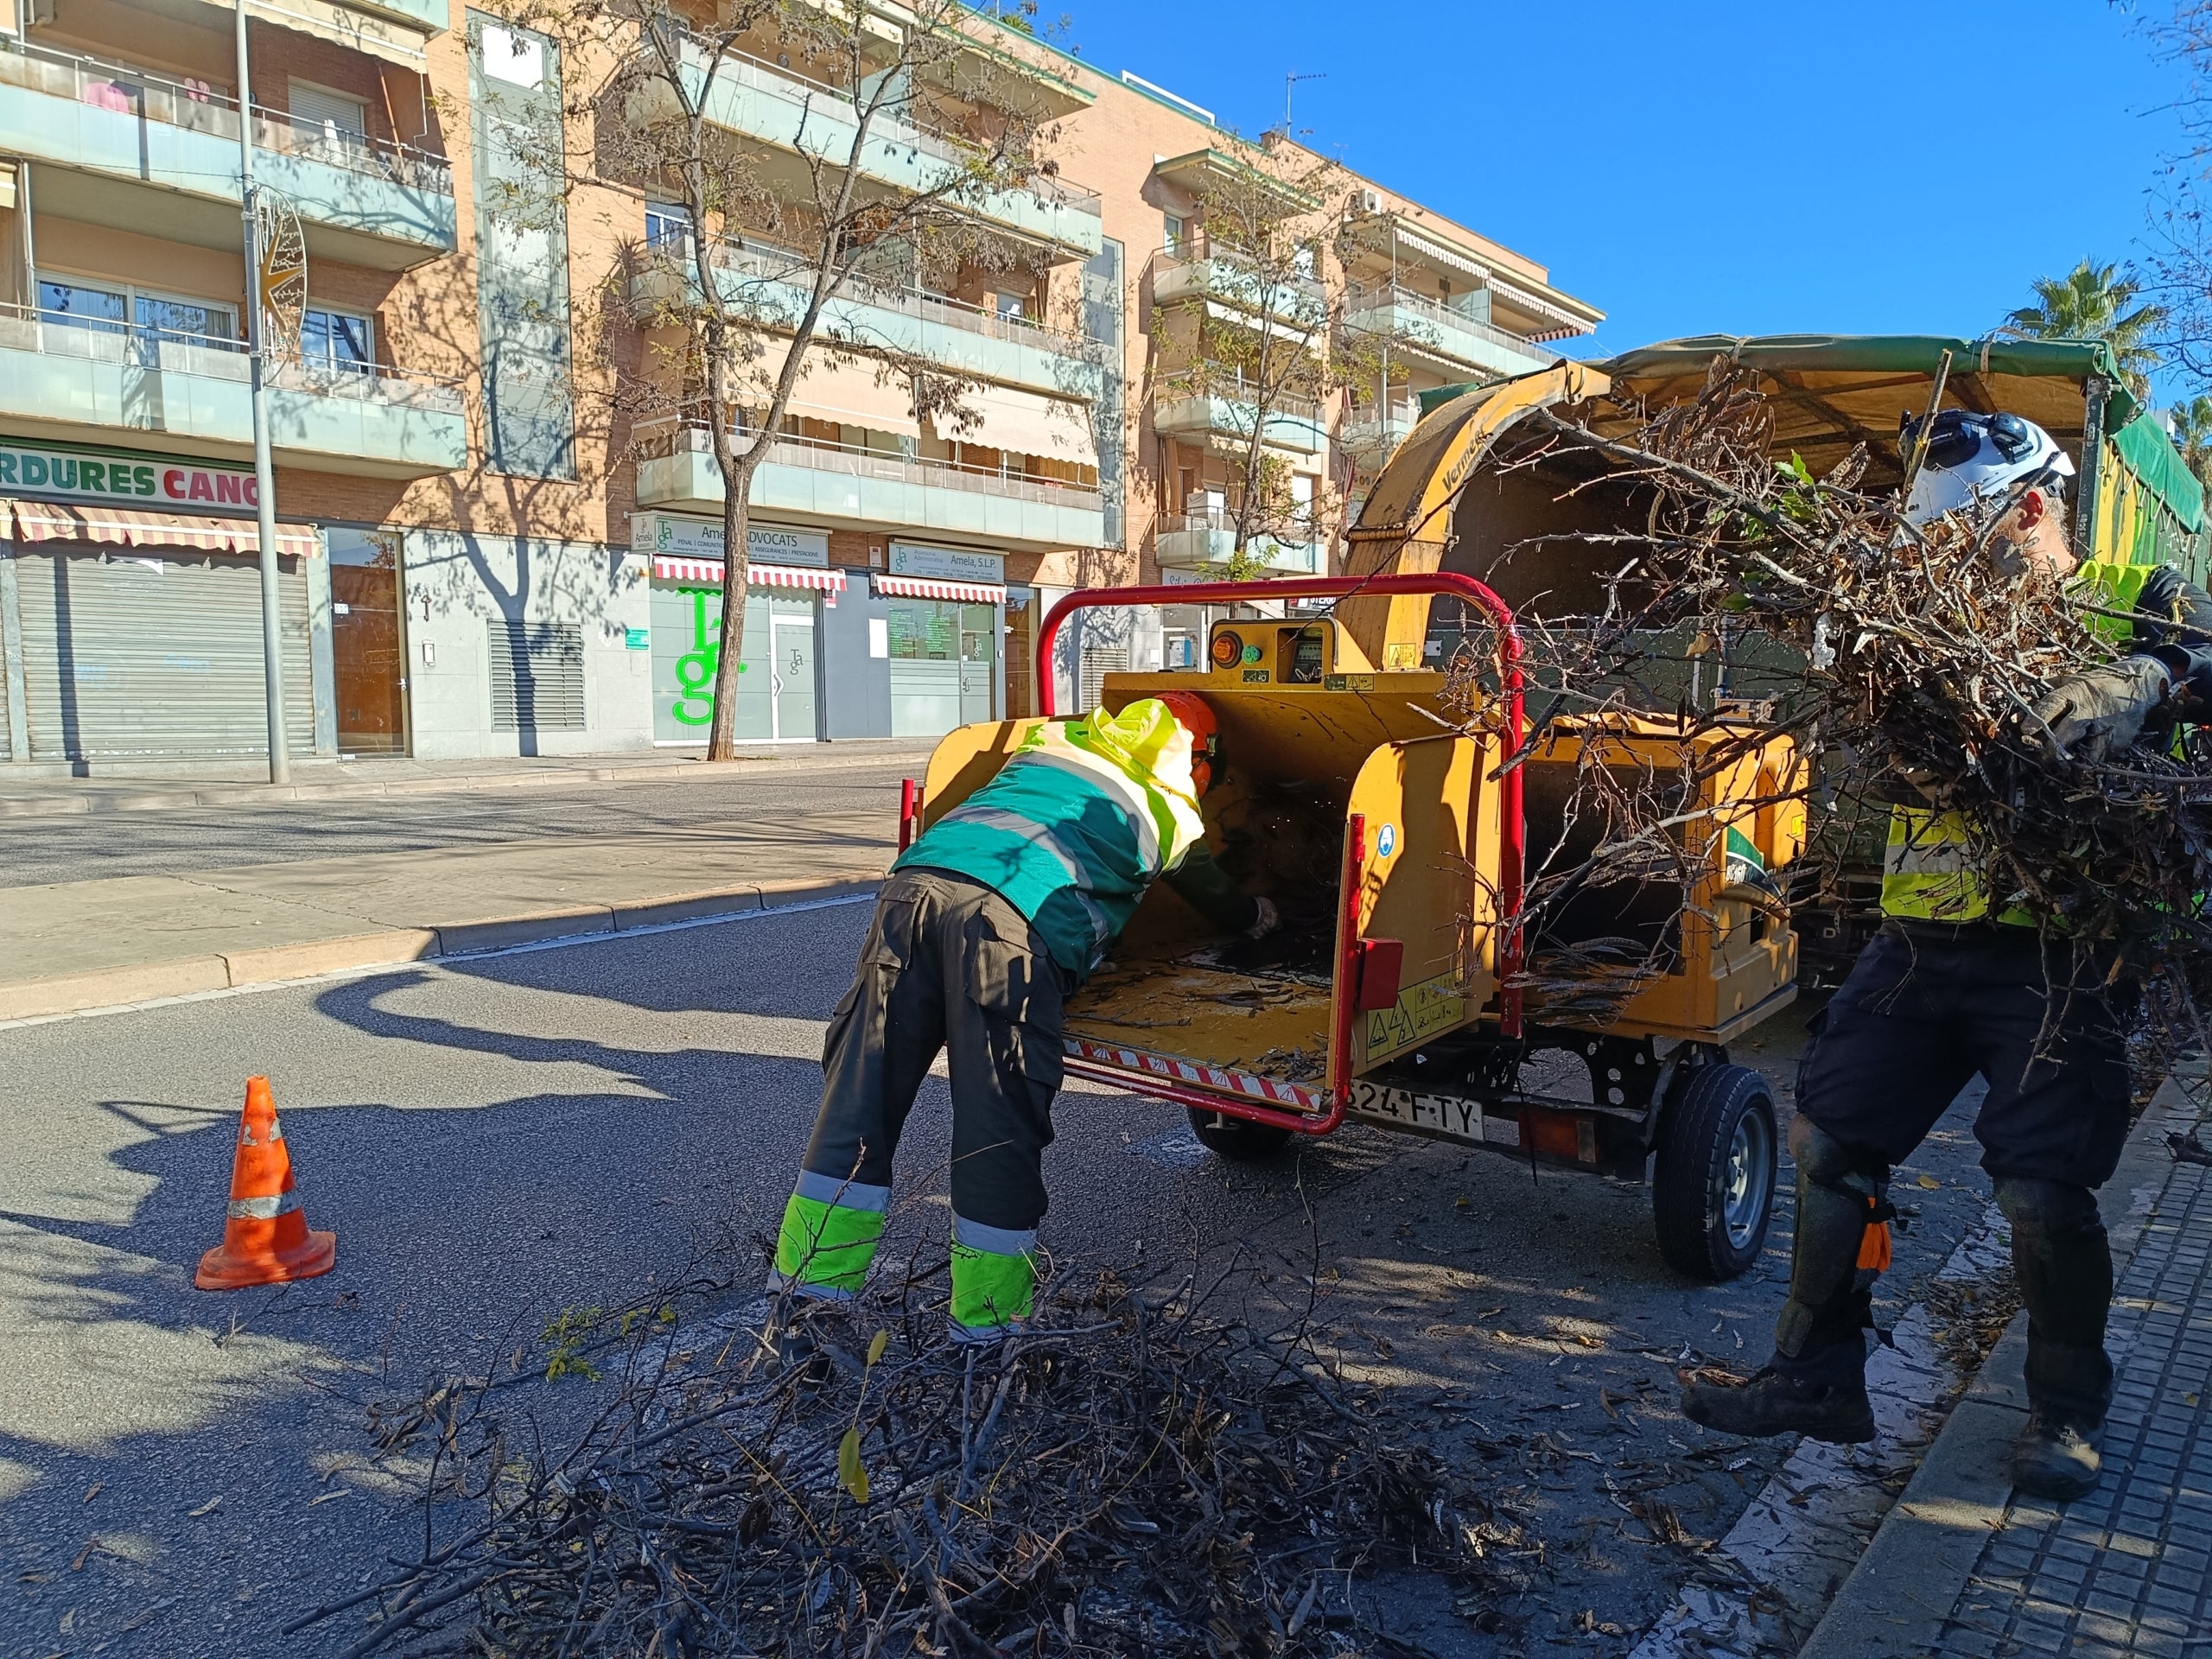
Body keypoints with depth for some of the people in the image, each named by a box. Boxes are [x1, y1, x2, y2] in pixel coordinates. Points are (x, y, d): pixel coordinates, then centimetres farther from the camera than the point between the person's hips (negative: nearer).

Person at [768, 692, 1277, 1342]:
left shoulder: (1048, 746, 32)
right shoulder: (1169, 812, 22)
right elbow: (1216, 895, 40)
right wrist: (1259, 915, 63)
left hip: (916, 883, 5)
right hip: (1013, 920, -4)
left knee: (861, 1087, 7)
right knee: (1000, 1117, 3)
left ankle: (812, 1267, 13)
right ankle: (986, 1306, 12)